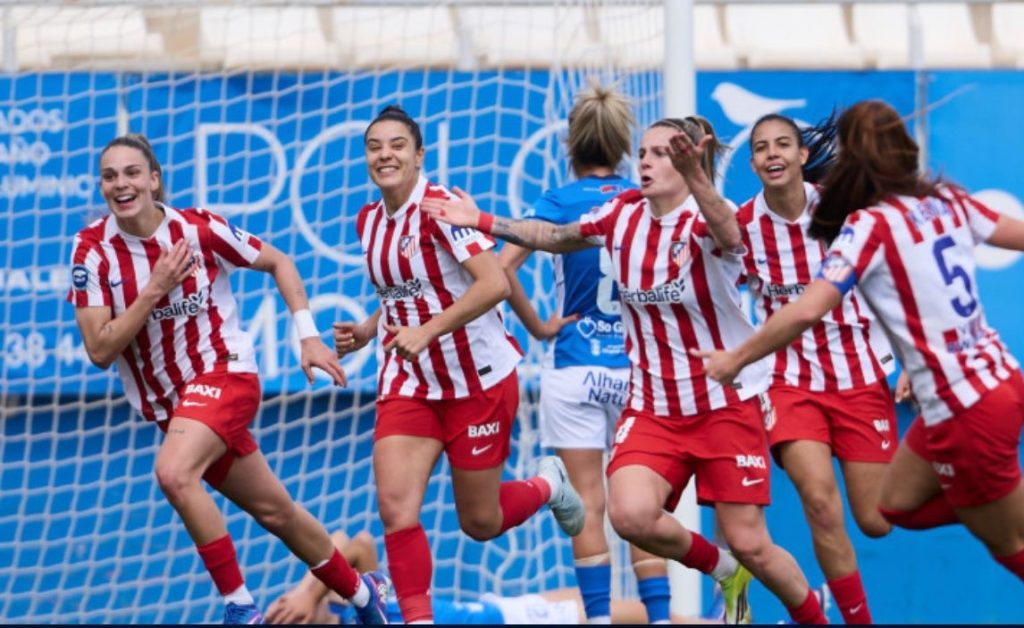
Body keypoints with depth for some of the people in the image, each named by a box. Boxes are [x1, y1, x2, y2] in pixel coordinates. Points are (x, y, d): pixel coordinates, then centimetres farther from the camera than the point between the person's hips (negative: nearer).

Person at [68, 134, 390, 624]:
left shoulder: (198, 228, -12)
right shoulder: (91, 250, -9)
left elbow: (278, 263, 3)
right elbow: (99, 350, -14)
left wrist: (308, 336, -6)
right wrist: (154, 289, -22)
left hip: (224, 373, -3)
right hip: (168, 402, 3)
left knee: (173, 473, -31)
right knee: (273, 510, 11)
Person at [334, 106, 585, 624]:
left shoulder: (441, 206, -16)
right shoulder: (368, 222, 5)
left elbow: (494, 283, -26)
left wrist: (427, 331, -32)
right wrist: (366, 330, 4)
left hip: (478, 380, -5)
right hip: (409, 381, 5)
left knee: (479, 523, 5)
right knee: (395, 505, -14)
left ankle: (549, 485, 36)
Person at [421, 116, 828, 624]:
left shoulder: (703, 221, -17)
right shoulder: (623, 213, -1)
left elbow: (727, 233, -44)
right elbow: (557, 237, 19)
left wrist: (695, 177, -63)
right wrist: (483, 222, 12)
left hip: (727, 405, -4)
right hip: (652, 407, 4)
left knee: (749, 545, -4)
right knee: (629, 514, -21)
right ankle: (723, 572, 8)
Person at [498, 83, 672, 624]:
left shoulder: (561, 202, -5)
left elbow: (502, 267, -15)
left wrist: (537, 327, -6)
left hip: (576, 366, -2)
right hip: (635, 369, 2)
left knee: (588, 504, 0)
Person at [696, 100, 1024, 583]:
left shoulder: (870, 223, -15)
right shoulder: (947, 200, 5)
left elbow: (806, 310, -24)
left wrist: (736, 359, -12)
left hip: (966, 408, -8)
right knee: (898, 505, 22)